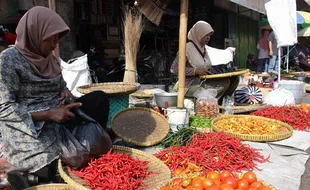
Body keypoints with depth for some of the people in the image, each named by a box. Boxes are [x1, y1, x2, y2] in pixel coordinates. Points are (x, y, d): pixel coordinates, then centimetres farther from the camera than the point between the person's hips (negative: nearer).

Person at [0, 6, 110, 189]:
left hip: (57, 119, 7)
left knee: (100, 98, -10)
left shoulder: (50, 58, 10)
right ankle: (28, 174, 5)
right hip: (28, 129, -7)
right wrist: (48, 113, -25)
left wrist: (65, 94, -6)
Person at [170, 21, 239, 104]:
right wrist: (196, 71, -23)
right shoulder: (188, 47, -12)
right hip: (190, 86, -8)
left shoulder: (203, 48, 14)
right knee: (225, 82, -23)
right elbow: (174, 69, -17)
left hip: (202, 82, 8)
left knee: (234, 78, -3)